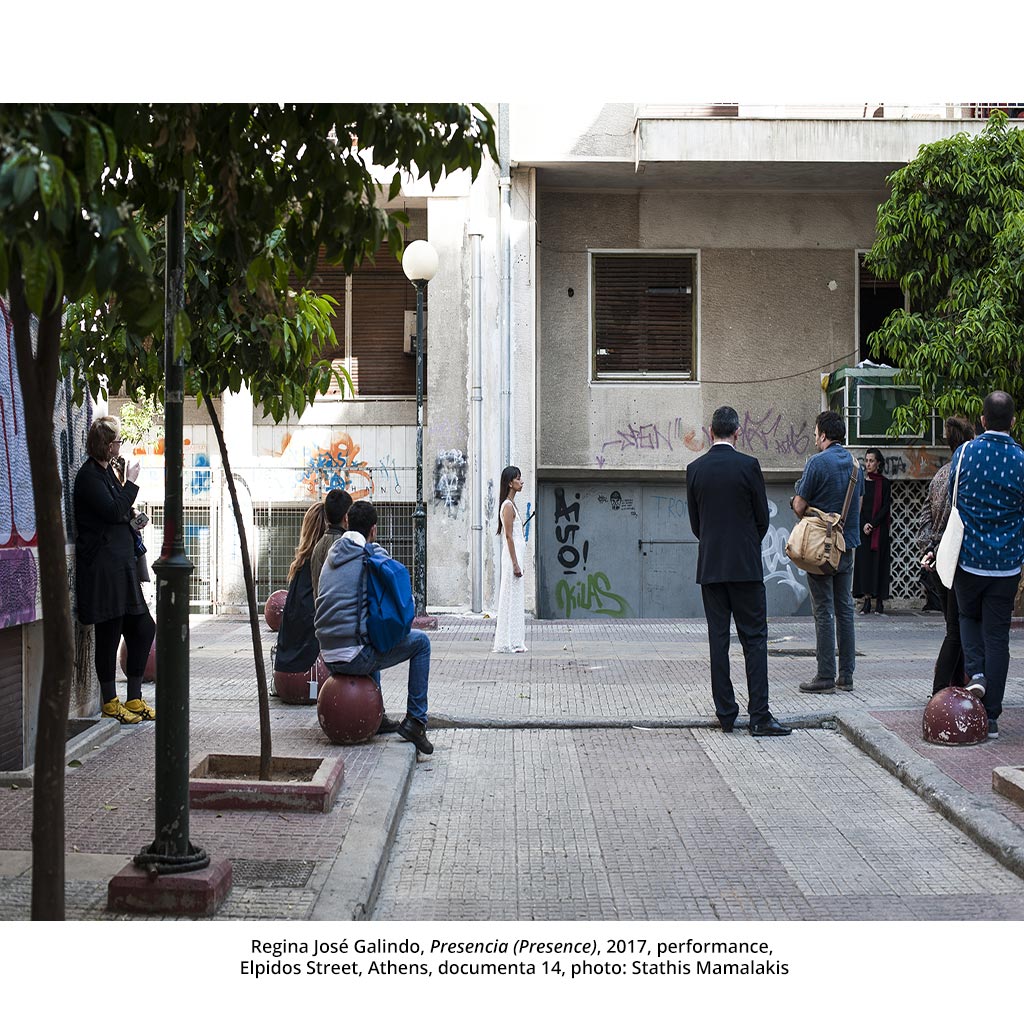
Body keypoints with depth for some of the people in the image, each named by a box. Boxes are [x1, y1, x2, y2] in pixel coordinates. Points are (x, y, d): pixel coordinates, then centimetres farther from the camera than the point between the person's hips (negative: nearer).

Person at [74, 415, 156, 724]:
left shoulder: (105, 471, 17)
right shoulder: (89, 475, -11)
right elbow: (114, 511, -19)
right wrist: (131, 483, -10)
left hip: (121, 565, 10)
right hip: (102, 568, -10)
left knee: (143, 627, 9)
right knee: (109, 633, -3)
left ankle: (134, 699, 18)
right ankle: (110, 703, 8)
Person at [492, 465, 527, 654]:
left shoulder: (511, 505, 16)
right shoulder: (508, 506, -13)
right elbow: (509, 536, -17)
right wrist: (515, 564, -19)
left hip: (516, 554, 10)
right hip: (513, 555, -10)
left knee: (515, 597, 11)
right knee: (512, 598, -6)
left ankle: (512, 642, 15)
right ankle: (508, 643, -2)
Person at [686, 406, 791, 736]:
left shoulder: (695, 469, 3)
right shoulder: (748, 465, -7)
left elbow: (694, 522, 8)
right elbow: (762, 517, -1)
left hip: (709, 566, 3)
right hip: (745, 565, -3)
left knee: (718, 639, 6)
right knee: (754, 638, -1)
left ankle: (725, 714, 8)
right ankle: (759, 716, -6)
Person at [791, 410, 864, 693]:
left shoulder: (817, 462, -13)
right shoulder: (855, 463, 9)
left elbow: (800, 506, -11)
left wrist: (796, 502, 9)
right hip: (848, 545, 7)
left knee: (824, 611, -4)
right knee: (845, 609, 10)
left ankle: (825, 677, -3)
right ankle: (846, 675, 13)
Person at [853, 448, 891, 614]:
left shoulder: (884, 483, 1)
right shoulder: (860, 481, 7)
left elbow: (886, 507, -4)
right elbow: (857, 506, 5)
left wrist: (872, 524, -12)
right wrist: (864, 525, -7)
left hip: (879, 528, -2)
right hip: (862, 527, 2)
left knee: (878, 561, -2)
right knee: (864, 561, 0)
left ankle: (879, 601, 0)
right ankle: (867, 600, 2)